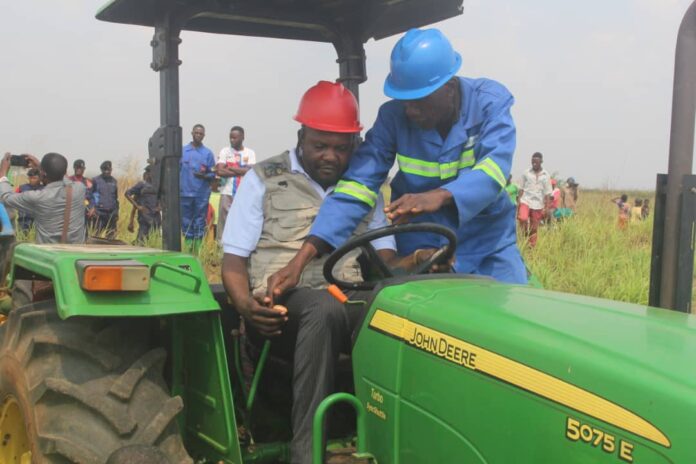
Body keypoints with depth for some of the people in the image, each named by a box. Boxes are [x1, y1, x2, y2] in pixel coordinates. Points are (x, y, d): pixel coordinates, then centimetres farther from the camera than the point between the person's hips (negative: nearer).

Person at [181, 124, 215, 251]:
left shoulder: (208, 153, 5)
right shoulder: (182, 151, 7)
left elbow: (212, 174, 5)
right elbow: (177, 170, 8)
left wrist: (204, 176, -16)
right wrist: (177, 188, 0)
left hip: (202, 194, -1)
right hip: (185, 193, 1)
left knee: (199, 223, 1)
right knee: (186, 222, 3)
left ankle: (198, 249, 5)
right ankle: (188, 248, 9)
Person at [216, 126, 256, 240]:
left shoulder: (250, 153, 6)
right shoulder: (225, 151, 5)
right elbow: (220, 171, -7)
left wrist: (229, 168, -6)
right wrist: (241, 171, -6)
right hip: (227, 193, 0)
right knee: (224, 222, 0)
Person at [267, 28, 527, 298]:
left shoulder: (490, 101, -14)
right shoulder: (393, 116, -12)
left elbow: (495, 167, -29)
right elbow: (357, 183, -19)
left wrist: (439, 196, -50)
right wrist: (302, 257, -31)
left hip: (490, 241, 0)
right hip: (423, 247, 0)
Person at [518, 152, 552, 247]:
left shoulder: (546, 176, 2)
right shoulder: (526, 173, 3)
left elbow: (547, 193, 3)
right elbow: (521, 189, 7)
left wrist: (546, 208, -2)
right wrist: (519, 203, 1)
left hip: (538, 205, 0)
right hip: (525, 201, 0)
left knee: (534, 228, 4)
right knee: (522, 218, -28)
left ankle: (532, 246, 15)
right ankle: (526, 236, -5)